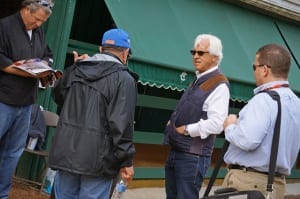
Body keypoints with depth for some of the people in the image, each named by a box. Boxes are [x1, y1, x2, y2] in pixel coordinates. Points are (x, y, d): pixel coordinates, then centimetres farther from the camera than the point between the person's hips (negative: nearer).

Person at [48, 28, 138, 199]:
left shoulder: (75, 69, 9)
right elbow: (121, 124, -17)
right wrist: (126, 161, -10)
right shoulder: (124, 79, -11)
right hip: (97, 159, -5)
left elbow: (59, 96, 28)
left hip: (65, 153, 6)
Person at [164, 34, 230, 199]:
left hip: (193, 156, -9)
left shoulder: (219, 86, -13)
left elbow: (216, 124, -24)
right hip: (175, 152, 9)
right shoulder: (198, 80, 14)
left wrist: (186, 129, -15)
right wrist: (173, 124, 6)